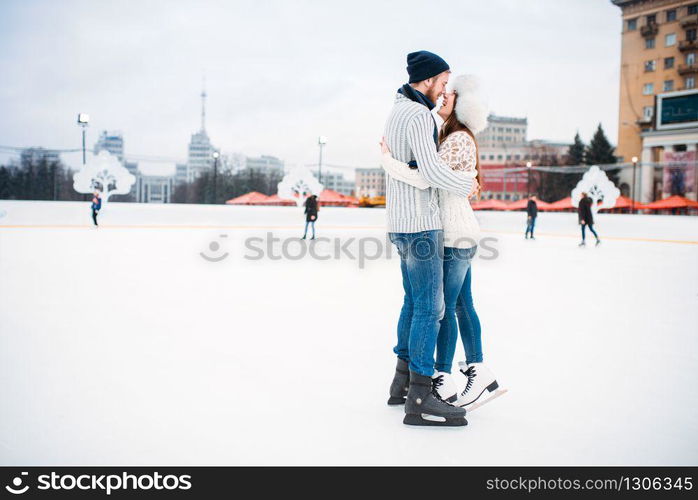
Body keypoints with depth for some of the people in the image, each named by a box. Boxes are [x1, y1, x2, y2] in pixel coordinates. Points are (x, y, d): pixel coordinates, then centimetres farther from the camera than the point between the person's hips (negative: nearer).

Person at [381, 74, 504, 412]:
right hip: (460, 234, 10)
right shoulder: (454, 137, 15)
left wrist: (387, 159, -16)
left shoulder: (458, 140, -16)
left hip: (455, 236, -10)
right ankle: (479, 372, 21)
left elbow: (423, 179, -26)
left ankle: (443, 383, 6)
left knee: (443, 307, -3)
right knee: (461, 305, 13)